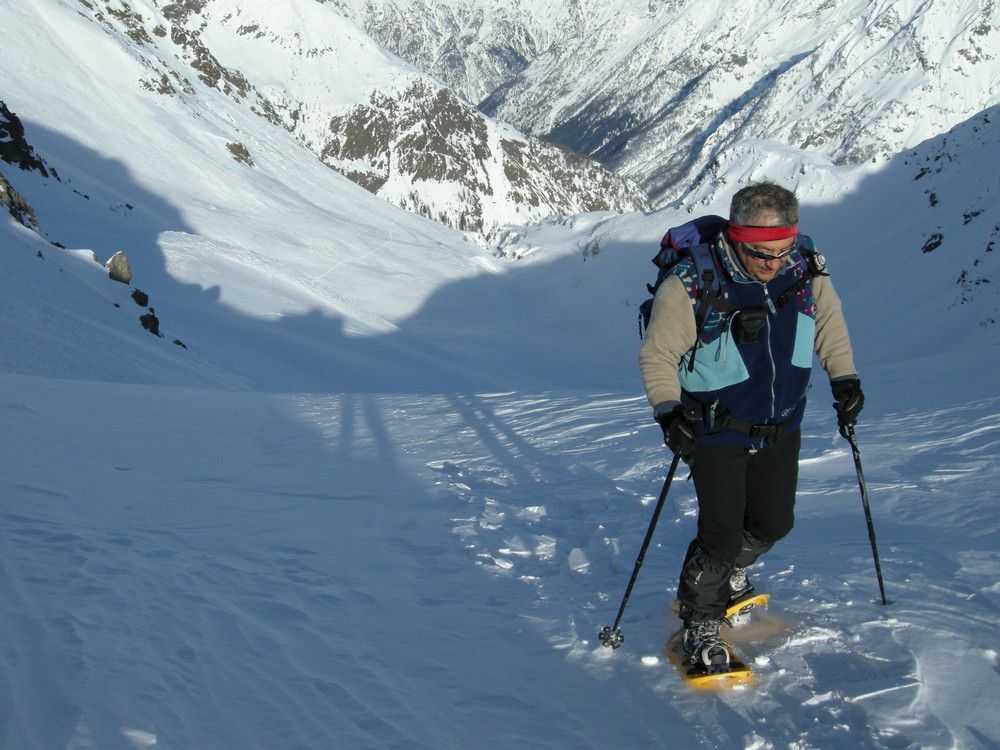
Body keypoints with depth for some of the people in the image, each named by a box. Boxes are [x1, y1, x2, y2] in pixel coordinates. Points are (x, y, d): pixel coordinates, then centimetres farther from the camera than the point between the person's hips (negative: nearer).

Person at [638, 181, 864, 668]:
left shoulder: (806, 269, -13)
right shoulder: (692, 285, -26)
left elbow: (828, 320, 8)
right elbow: (657, 355, -16)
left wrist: (844, 379, 2)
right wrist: (668, 411, -27)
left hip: (781, 428, 5)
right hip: (716, 431, -5)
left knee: (774, 522, 17)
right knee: (722, 535, -7)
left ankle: (730, 570, 49)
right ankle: (699, 619, 17)